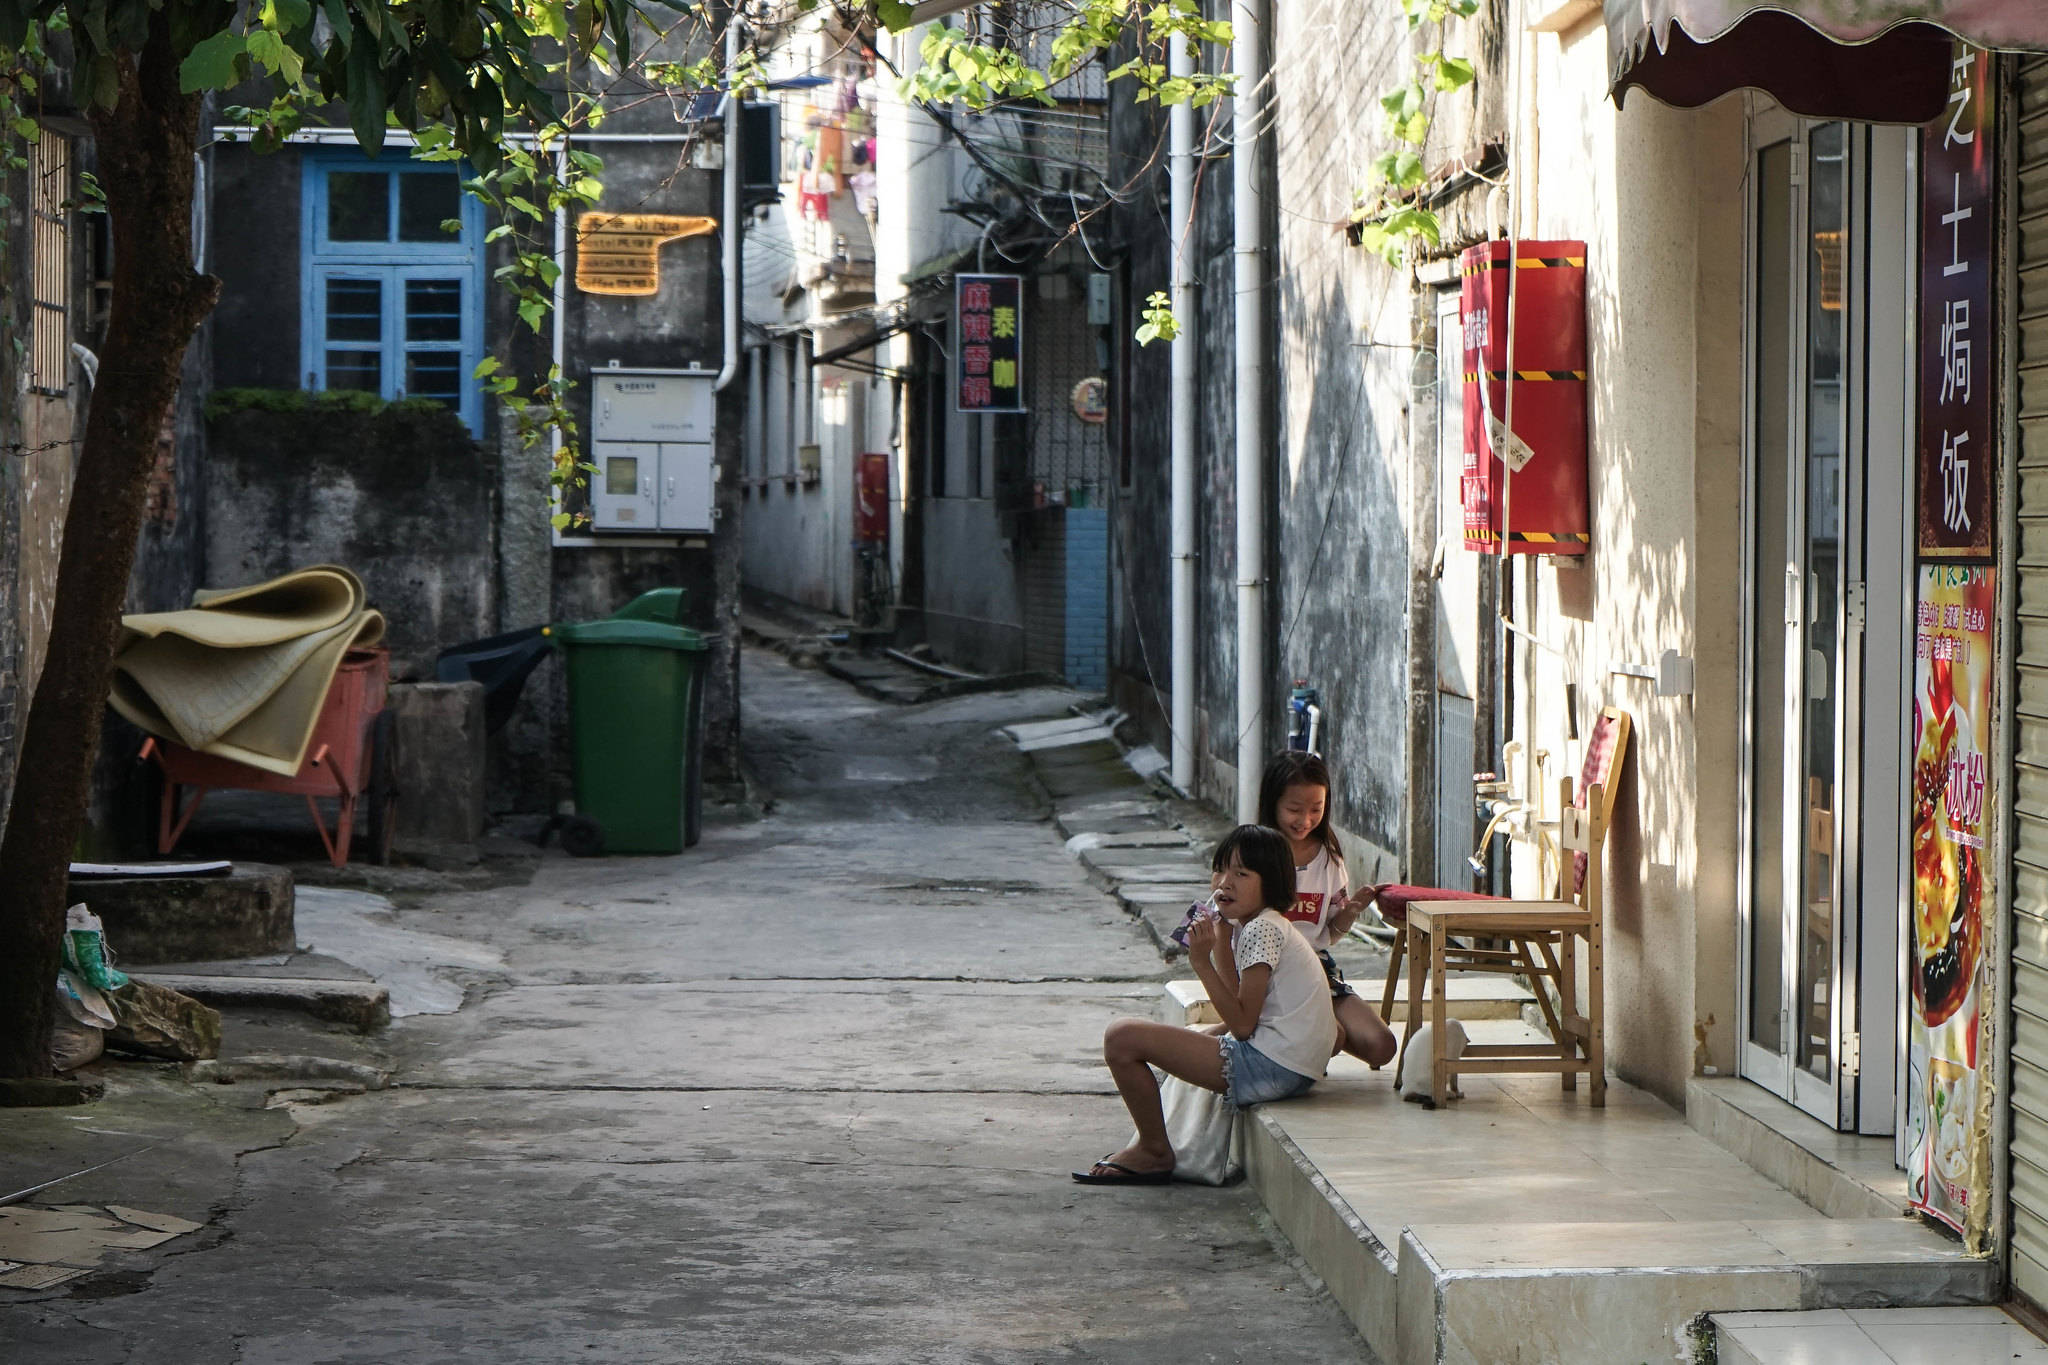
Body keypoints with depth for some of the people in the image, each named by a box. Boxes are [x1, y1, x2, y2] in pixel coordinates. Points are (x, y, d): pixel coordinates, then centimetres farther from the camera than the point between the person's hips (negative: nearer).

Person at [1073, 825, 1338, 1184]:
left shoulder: (1263, 930, -14)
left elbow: (1241, 1024, -18)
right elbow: (1240, 1003, 16)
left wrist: (1202, 961, -17)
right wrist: (1223, 930, 15)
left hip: (1271, 1069, -11)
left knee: (1122, 1037, -13)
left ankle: (1154, 1152, 3)